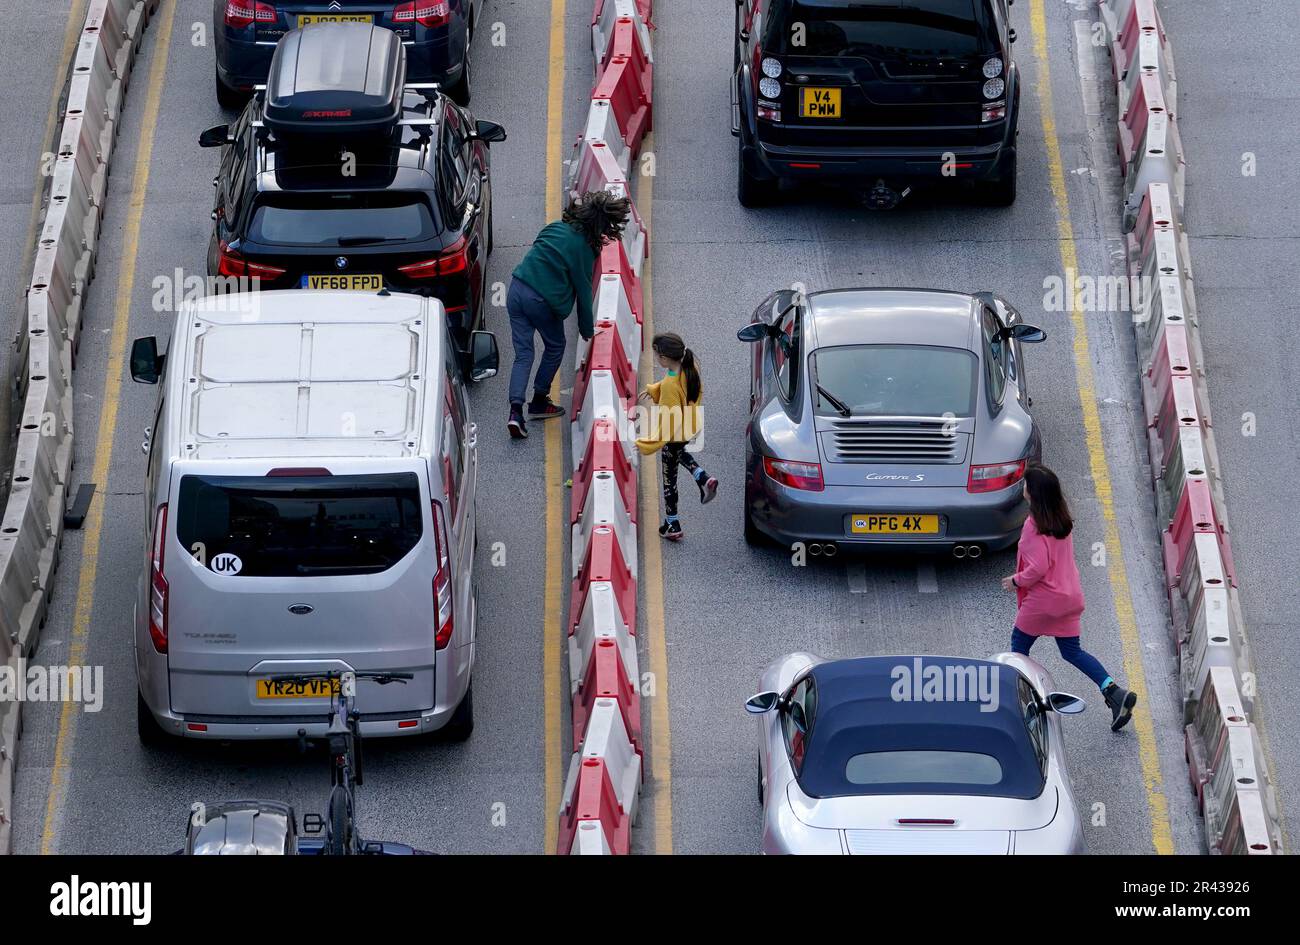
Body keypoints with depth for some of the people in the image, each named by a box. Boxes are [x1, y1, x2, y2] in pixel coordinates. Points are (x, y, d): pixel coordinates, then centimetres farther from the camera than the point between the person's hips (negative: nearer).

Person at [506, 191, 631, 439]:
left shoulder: (556, 227, 8)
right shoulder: (584, 248, -10)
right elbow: (583, 290, -4)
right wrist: (588, 330, 7)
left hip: (517, 288, 6)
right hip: (542, 301, -6)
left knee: (523, 353, 8)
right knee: (555, 347, 20)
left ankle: (516, 411, -7)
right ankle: (539, 403, 27)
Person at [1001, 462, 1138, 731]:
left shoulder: (1035, 525, -21)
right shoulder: (1062, 519, 4)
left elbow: (1038, 568, -25)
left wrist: (1016, 581, -7)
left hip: (1042, 601, -8)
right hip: (1070, 597, 8)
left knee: (1019, 644, 13)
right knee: (1072, 651, 13)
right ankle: (1113, 692, -2)